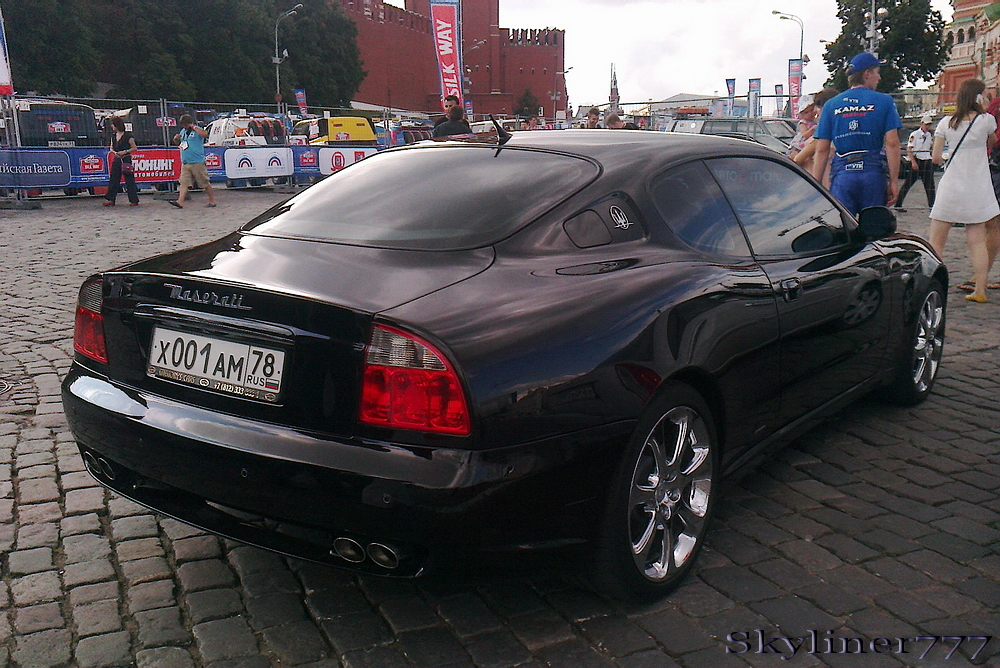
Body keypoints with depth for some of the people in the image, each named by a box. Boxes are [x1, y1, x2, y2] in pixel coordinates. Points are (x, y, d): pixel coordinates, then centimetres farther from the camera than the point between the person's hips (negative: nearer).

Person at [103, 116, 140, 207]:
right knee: (113, 179, 7)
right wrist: (115, 152, -1)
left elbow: (134, 148, -6)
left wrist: (124, 152, -15)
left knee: (129, 180, -4)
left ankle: (134, 200, 1)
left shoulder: (127, 136, -8)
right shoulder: (113, 136, 12)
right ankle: (110, 199, 11)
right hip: (116, 160, 7)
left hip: (126, 160, -7)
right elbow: (112, 148, 20)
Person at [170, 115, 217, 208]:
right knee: (184, 183, -2)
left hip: (197, 163, -7)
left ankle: (212, 201, 11)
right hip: (185, 163, 7)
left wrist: (194, 127, -18)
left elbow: (205, 135, -27)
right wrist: (176, 139, 9)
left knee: (205, 183, 1)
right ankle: (180, 202, -9)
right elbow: (178, 143, 32)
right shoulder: (183, 131, 18)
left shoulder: (197, 130, -3)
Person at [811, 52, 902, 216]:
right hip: (873, 173, -1)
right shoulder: (884, 101, 4)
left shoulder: (831, 105, 9)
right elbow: (892, 144, -3)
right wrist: (894, 181, 0)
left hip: (842, 173, 1)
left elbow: (822, 150, 5)